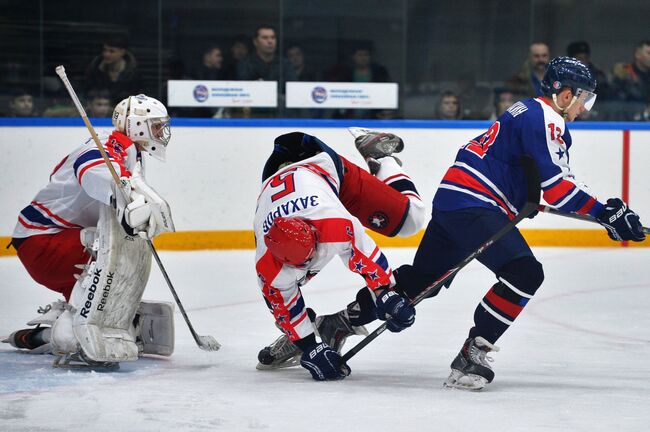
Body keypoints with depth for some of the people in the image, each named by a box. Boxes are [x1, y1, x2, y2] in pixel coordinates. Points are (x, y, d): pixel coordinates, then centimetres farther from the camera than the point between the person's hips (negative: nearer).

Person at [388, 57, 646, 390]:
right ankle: (470, 358, -18)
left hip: (450, 198, 11)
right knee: (524, 274, -19)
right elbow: (556, 185, -18)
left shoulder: (530, 111, 21)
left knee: (423, 278, 22)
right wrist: (607, 213, -15)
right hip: (472, 204, -11)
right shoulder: (546, 119, -10)